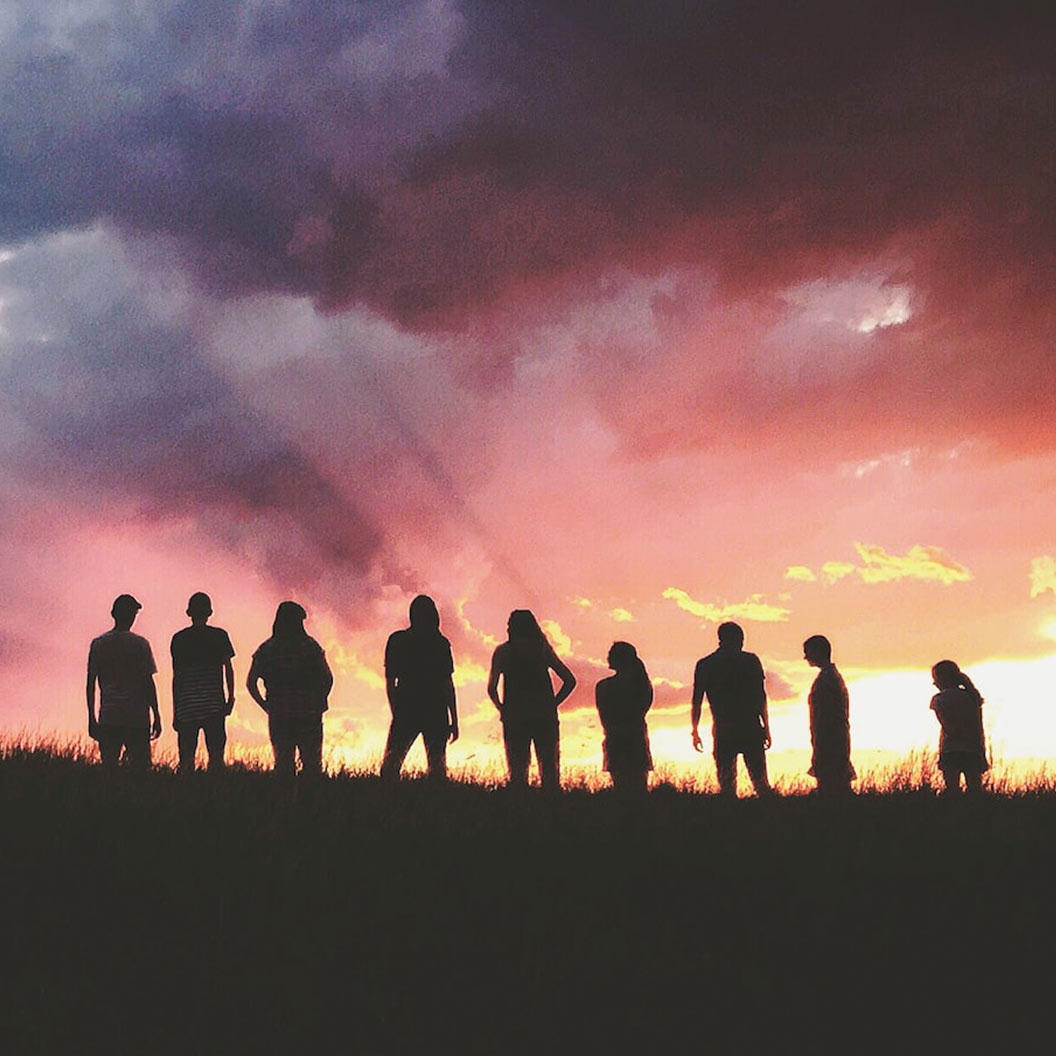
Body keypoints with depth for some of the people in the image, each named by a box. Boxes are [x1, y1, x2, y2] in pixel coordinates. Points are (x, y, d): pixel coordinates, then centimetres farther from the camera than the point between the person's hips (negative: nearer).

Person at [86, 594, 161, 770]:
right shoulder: (140, 644, -2)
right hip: (137, 716, -3)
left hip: (108, 717, 3)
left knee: (109, 767, 5)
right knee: (139, 767, -1)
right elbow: (148, 683, -4)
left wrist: (91, 718, 11)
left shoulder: (97, 644, 6)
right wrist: (156, 716, 2)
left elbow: (90, 684, 6)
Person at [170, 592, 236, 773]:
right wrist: (230, 698, 6)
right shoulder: (219, 636, 2)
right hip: (214, 704, -1)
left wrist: (175, 711, 8)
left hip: (187, 706, 1)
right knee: (216, 756, 1)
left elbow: (176, 676, 5)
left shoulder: (179, 639, 4)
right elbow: (228, 669, 0)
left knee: (186, 758, 4)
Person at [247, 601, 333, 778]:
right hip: (309, 716, -1)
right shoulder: (311, 647, -3)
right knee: (312, 763, 5)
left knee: (283, 764, 8)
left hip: (279, 715, 2)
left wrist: (267, 706, 7)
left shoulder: (266, 649, 2)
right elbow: (327, 679, -7)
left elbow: (251, 683, -1)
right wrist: (317, 704, 3)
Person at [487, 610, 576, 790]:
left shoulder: (503, 651, 1)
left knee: (518, 771, 4)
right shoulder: (544, 649, 7)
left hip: (514, 716, -2)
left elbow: (491, 688, -5)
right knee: (549, 769, 8)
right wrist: (552, 705, 10)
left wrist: (501, 708, 9)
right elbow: (570, 681, 6)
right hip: (545, 717, 2)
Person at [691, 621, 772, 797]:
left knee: (726, 782, 4)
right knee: (760, 781, 4)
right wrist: (766, 728, 6)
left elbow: (697, 701, 5)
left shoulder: (704, 665, 5)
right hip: (751, 729, -1)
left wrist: (695, 732, 13)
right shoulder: (751, 660, 2)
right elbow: (761, 697, 1)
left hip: (723, 731, 1)